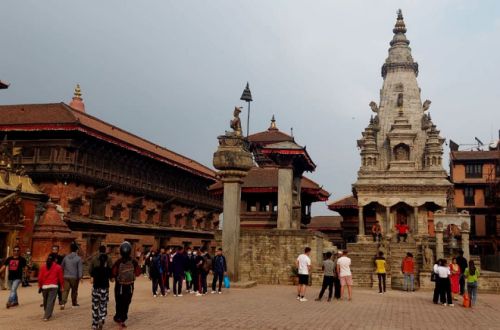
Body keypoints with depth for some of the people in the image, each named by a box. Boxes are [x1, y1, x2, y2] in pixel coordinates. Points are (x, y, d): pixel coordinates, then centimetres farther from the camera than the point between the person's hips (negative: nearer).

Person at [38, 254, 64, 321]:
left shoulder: (43, 267, 7)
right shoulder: (58, 267, 0)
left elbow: (40, 277, 4)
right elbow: (61, 278, 2)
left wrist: (40, 286, 11)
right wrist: (62, 286, 11)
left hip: (44, 286, 3)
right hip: (53, 286, -3)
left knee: (45, 301, 20)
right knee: (51, 301, -5)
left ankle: (46, 314, 35)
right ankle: (46, 316, -13)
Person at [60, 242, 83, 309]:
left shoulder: (66, 257, 7)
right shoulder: (78, 258, -7)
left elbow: (62, 267, 16)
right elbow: (80, 268, -10)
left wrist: (62, 275, 28)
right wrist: (80, 276, -7)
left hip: (66, 276, 3)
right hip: (74, 277, -3)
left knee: (65, 290, -1)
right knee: (74, 290, 13)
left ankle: (63, 303, -18)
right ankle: (74, 303, 25)